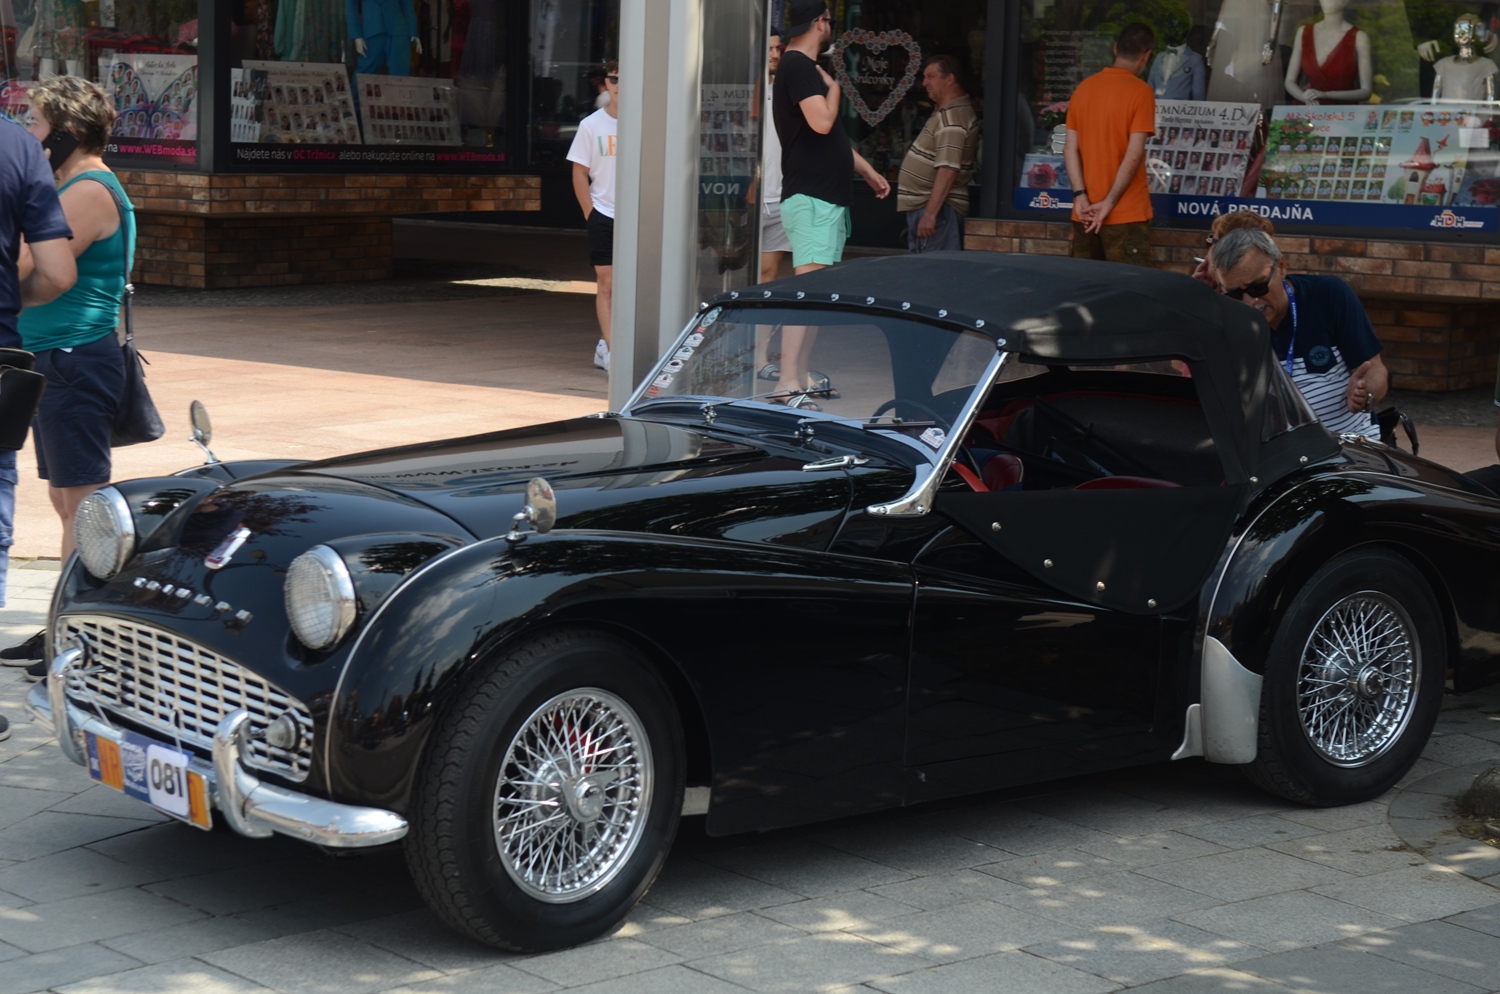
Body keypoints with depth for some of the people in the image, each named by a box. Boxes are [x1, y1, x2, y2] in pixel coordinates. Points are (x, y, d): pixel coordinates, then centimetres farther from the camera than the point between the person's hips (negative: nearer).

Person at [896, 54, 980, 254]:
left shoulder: (952, 118, -18)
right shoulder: (946, 112, 17)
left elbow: (948, 170, -26)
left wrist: (930, 213, -29)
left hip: (937, 208, -11)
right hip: (921, 206, 11)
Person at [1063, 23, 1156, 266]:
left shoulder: (1084, 88, 7)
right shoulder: (1141, 92, -9)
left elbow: (1070, 150, 3)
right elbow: (1134, 155, -16)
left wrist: (1081, 195, -2)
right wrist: (1110, 202, -12)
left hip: (1085, 214, 6)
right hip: (1126, 216, -6)